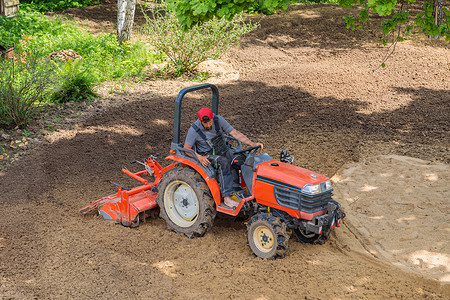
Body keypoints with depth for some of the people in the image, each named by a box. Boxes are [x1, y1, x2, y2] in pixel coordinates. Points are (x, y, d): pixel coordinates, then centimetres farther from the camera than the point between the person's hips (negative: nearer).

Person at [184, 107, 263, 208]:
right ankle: (226, 197, -36)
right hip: (207, 156, -5)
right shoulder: (194, 129, -17)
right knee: (224, 162, -35)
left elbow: (235, 133, -11)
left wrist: (252, 144, -20)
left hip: (223, 150, 5)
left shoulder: (218, 120, -10)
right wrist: (199, 157, -26)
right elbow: (186, 148, -9)